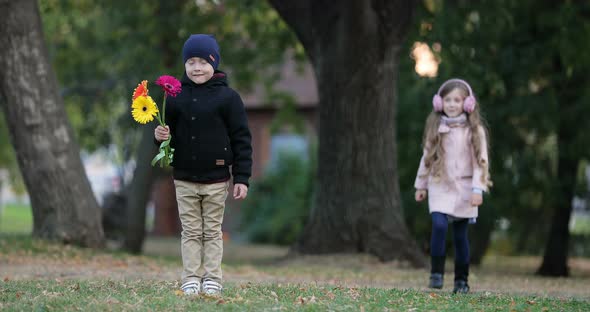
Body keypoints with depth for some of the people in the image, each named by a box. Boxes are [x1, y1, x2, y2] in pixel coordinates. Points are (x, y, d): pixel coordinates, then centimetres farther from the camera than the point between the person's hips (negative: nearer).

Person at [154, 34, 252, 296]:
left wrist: (242, 178, -8)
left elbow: (241, 139, -4)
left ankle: (212, 281, 11)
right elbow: (168, 130, 14)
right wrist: (160, 136, -11)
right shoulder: (175, 96, 2)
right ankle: (191, 281, 10)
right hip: (184, 179, 2)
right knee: (191, 232, 7)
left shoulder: (227, 97, -5)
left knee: (212, 232, 6)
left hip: (216, 179, -2)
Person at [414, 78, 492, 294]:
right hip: (440, 187, 1)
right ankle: (436, 273, -11)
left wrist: (478, 188, -12)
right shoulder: (435, 128, 6)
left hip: (464, 188, -1)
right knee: (439, 225, -20)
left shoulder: (474, 130, -2)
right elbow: (427, 157, 13)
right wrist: (421, 185, 15)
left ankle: (461, 281, 12)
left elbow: (480, 160, -4)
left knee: (460, 234, 3)